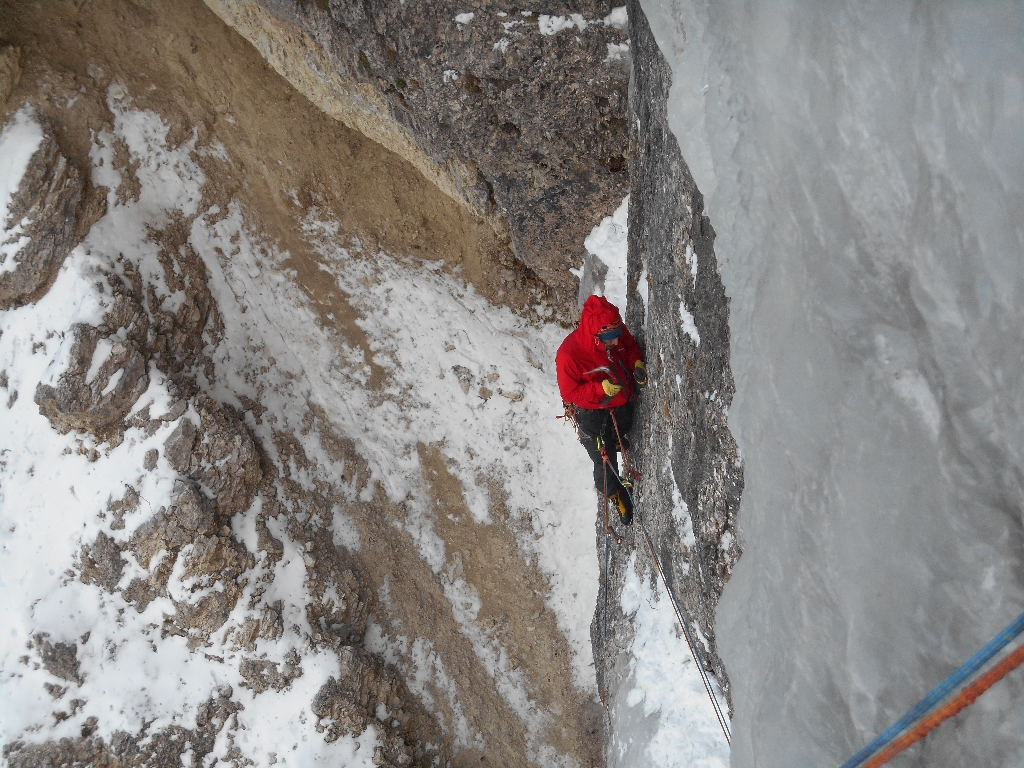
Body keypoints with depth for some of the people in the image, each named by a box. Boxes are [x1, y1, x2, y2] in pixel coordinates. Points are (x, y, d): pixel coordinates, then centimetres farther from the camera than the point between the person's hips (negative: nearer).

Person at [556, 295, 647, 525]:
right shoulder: (569, 355, -36)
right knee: (605, 461, 11)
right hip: (593, 414, -4)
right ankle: (615, 494, 41)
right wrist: (601, 389, -36)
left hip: (624, 403, 4)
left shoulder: (618, 333, -22)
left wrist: (637, 363, -20)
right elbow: (569, 393, -25)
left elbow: (631, 347, 1)